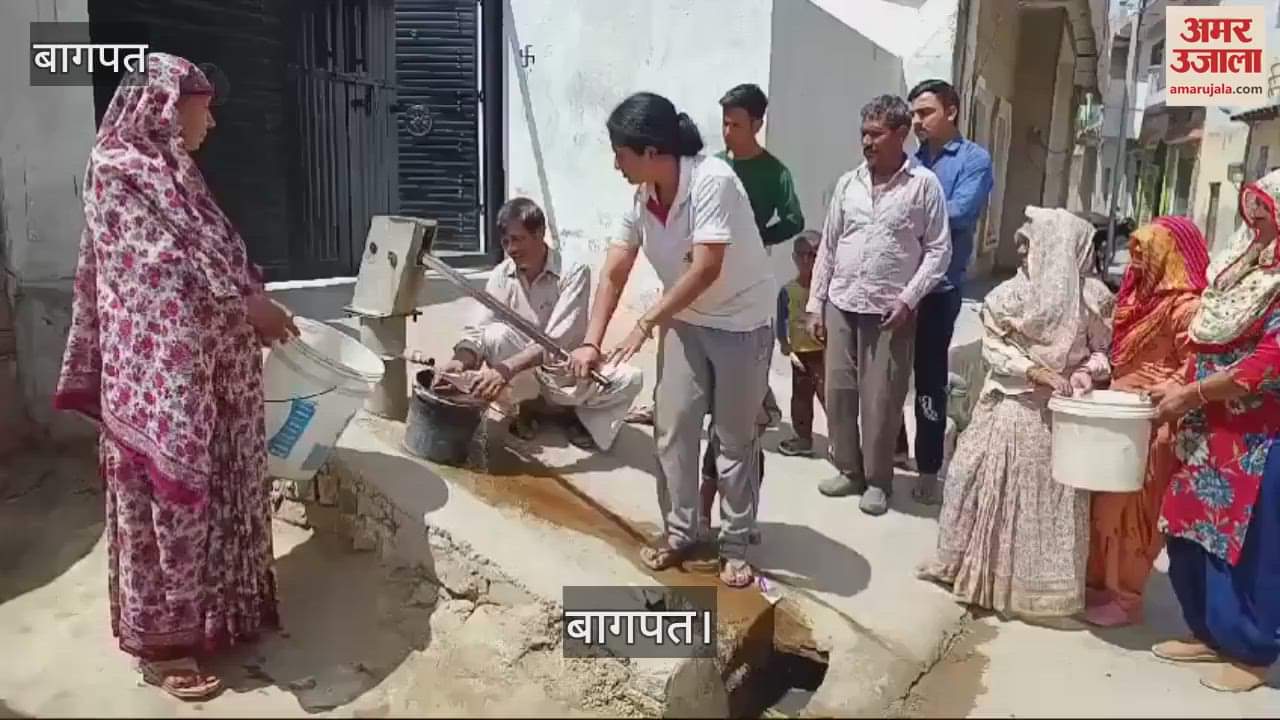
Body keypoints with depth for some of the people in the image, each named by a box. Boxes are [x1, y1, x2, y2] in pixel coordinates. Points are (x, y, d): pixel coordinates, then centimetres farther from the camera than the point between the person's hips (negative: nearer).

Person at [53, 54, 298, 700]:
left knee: (208, 488, 16)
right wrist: (251, 303, -10)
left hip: (202, 366, 9)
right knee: (168, 494, -1)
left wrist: (252, 303, 9)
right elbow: (167, 261, -16)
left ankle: (212, 608, 31)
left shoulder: (171, 172, 15)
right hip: (159, 369, -9)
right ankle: (161, 643, 13)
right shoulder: (117, 167, -13)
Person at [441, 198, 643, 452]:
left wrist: (505, 370, -43)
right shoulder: (501, 275, -8)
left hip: (568, 372, -2)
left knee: (630, 379, -29)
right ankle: (525, 407, -5)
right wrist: (460, 361, -37)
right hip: (524, 375, 2)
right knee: (496, 335, -29)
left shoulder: (574, 271, -21)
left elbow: (555, 341, -30)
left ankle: (585, 417, 1)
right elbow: (477, 331, -14)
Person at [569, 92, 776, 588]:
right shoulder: (641, 196, -7)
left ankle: (735, 544, 19)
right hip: (684, 321, 6)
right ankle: (679, 533, 22)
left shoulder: (712, 180, -27)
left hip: (742, 322, -6)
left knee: (736, 437, 4)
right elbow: (613, 272, -5)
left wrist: (645, 325, -29)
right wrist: (591, 341, -13)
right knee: (672, 428, 5)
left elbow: (706, 269, -32)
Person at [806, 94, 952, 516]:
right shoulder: (847, 184, 8)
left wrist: (908, 298, -12)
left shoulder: (924, 184, -3)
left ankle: (878, 480, 18)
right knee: (838, 392, 8)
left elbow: (939, 249, -3)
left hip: (889, 309, -4)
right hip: (841, 305, 4)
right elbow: (828, 247, 10)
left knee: (881, 400, 2)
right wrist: (816, 304, 7)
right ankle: (848, 470, 25)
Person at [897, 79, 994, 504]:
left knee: (929, 379, 2)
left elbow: (959, 214, -15)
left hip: (938, 287, -5)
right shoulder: (911, 161, 14)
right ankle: (894, 447, 31)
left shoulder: (974, 160, -1)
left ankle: (929, 469, 14)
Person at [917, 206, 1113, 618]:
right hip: (1014, 406, 2)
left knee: (1053, 495, 7)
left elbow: (1103, 351, 2)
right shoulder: (1008, 296, -3)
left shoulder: (1093, 296, -5)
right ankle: (982, 567, 24)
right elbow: (995, 349, -5)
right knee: (997, 486, 7)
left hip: (1064, 410, -1)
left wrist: (1086, 373, -17)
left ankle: (1039, 579, 23)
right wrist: (1036, 372, -18)